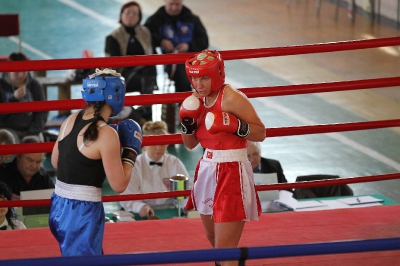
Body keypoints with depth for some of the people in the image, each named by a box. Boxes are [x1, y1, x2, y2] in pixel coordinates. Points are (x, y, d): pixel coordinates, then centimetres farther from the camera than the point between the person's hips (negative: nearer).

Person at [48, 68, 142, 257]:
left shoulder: (71, 120, 4)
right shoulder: (106, 134, -18)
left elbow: (55, 162, 17)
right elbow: (118, 185, -13)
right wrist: (131, 152, -2)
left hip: (58, 206, 8)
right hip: (82, 213, -8)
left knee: (94, 257, 21)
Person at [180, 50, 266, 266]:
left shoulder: (231, 98, -17)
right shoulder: (197, 100, 5)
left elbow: (260, 133, -16)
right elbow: (191, 144, 12)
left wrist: (234, 126, -30)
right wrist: (188, 124, -6)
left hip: (232, 173, -9)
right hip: (208, 169, 9)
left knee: (224, 248, -12)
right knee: (213, 238, 24)